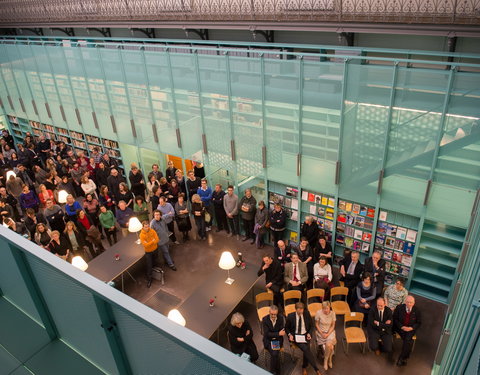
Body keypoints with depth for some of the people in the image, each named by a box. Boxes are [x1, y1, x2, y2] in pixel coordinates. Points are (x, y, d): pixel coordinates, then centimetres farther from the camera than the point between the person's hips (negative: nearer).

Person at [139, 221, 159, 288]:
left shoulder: (152, 231, -12)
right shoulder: (141, 235, -23)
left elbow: (157, 240, -15)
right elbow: (145, 245, -26)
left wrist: (149, 243, -26)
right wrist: (153, 241, -21)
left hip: (155, 249, 4)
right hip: (148, 252, -4)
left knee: (154, 262, 25)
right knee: (149, 266, -1)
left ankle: (153, 269, 53)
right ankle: (149, 280, 11)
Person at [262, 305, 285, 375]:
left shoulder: (281, 318, -6)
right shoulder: (265, 319, -12)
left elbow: (282, 331, -3)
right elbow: (266, 334, -14)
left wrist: (273, 335, -19)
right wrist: (278, 334, -23)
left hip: (278, 340, 1)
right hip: (268, 340, -1)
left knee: (274, 354, -25)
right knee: (275, 354, -26)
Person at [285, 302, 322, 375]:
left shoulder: (307, 314, -3)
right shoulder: (290, 316, -9)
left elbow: (311, 326, 11)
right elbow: (286, 328, 6)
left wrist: (309, 333, -5)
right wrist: (289, 334, -11)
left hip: (305, 335, 2)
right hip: (295, 336, -2)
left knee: (306, 349, -26)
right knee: (305, 349, -26)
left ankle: (304, 367, -1)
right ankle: (316, 369, -17)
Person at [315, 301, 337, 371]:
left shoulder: (332, 313, -11)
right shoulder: (318, 313, -16)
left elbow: (333, 326, -1)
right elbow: (316, 324, -4)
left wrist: (328, 334, -13)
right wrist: (321, 334, -13)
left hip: (330, 332, 1)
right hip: (321, 332, -1)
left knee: (328, 344, -26)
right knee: (330, 346, -23)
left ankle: (325, 360, 0)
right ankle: (329, 360, 6)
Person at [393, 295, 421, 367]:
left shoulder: (417, 310, -4)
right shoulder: (399, 307, -7)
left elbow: (419, 323, 5)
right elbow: (395, 319, 1)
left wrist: (411, 328, -12)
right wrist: (402, 327, -14)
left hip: (411, 329, 1)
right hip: (400, 327, -1)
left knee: (408, 339, -27)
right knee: (409, 341, -25)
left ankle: (401, 358, -18)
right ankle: (405, 358, -12)